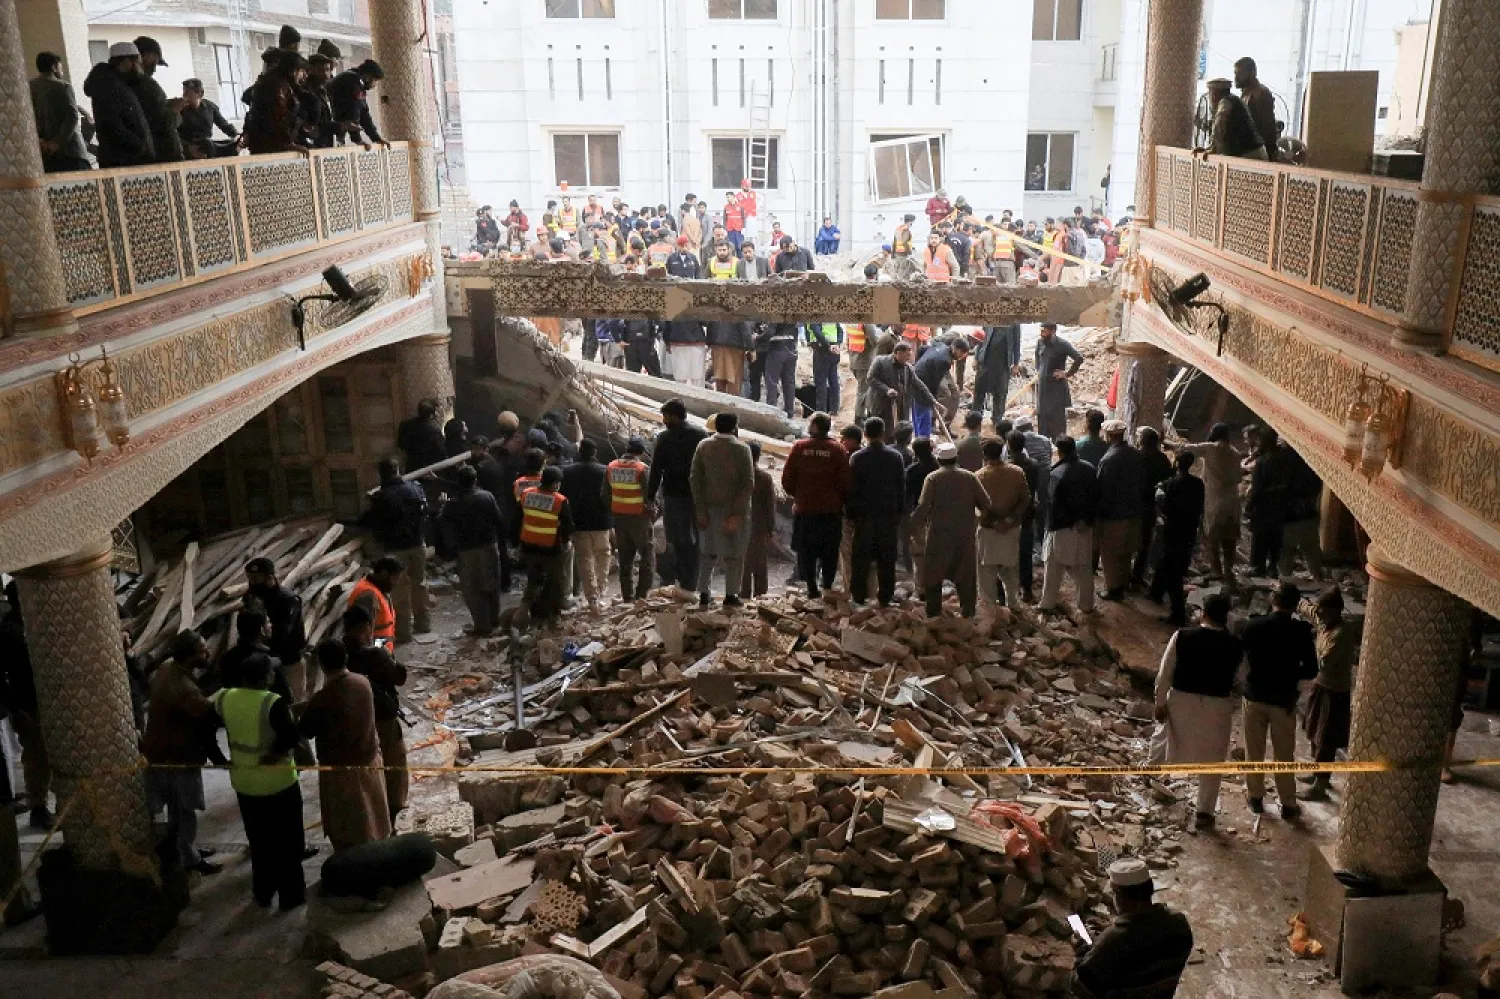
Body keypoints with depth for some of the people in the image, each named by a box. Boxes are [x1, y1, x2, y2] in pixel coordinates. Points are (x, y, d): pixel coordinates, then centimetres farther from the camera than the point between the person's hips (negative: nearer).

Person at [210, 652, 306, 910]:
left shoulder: (225, 698, -5)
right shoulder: (273, 703, -23)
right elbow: (291, 735, -28)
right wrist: (275, 752, -13)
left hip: (244, 782, 5)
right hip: (279, 781, -5)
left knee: (258, 840, 21)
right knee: (287, 841, 10)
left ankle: (263, 893, 32)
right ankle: (291, 895, 18)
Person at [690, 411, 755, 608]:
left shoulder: (703, 447, 4)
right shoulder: (742, 449, -5)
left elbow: (694, 479, -1)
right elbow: (748, 484, -13)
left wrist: (701, 510, -1)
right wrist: (737, 513, -14)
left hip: (710, 509, 3)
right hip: (734, 509, -3)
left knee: (708, 551, 13)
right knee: (734, 553, 5)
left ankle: (704, 594, 13)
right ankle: (731, 595, 5)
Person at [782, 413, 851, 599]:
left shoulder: (799, 447, -2)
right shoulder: (838, 449, -5)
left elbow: (787, 479, 0)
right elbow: (845, 481, -6)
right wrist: (840, 499, 10)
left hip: (804, 508, 1)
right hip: (831, 509, -1)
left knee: (806, 550, 9)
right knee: (830, 551, 10)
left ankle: (812, 587, 6)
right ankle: (827, 586, 8)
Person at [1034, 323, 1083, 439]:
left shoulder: (1062, 345, -15)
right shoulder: (1040, 342, 3)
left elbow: (1079, 358, -20)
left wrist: (1068, 373, -16)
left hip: (1057, 386, -6)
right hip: (1042, 385, 6)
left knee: (1058, 415, -2)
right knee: (1042, 415, 9)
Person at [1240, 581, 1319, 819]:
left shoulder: (1254, 625, -10)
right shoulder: (1301, 631, -13)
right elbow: (1311, 670, -10)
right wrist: (1290, 673, 9)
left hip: (1255, 695, 1)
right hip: (1283, 698, -1)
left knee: (1254, 751, 15)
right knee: (1284, 755, 10)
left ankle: (1256, 797, 25)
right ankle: (1288, 805, 18)